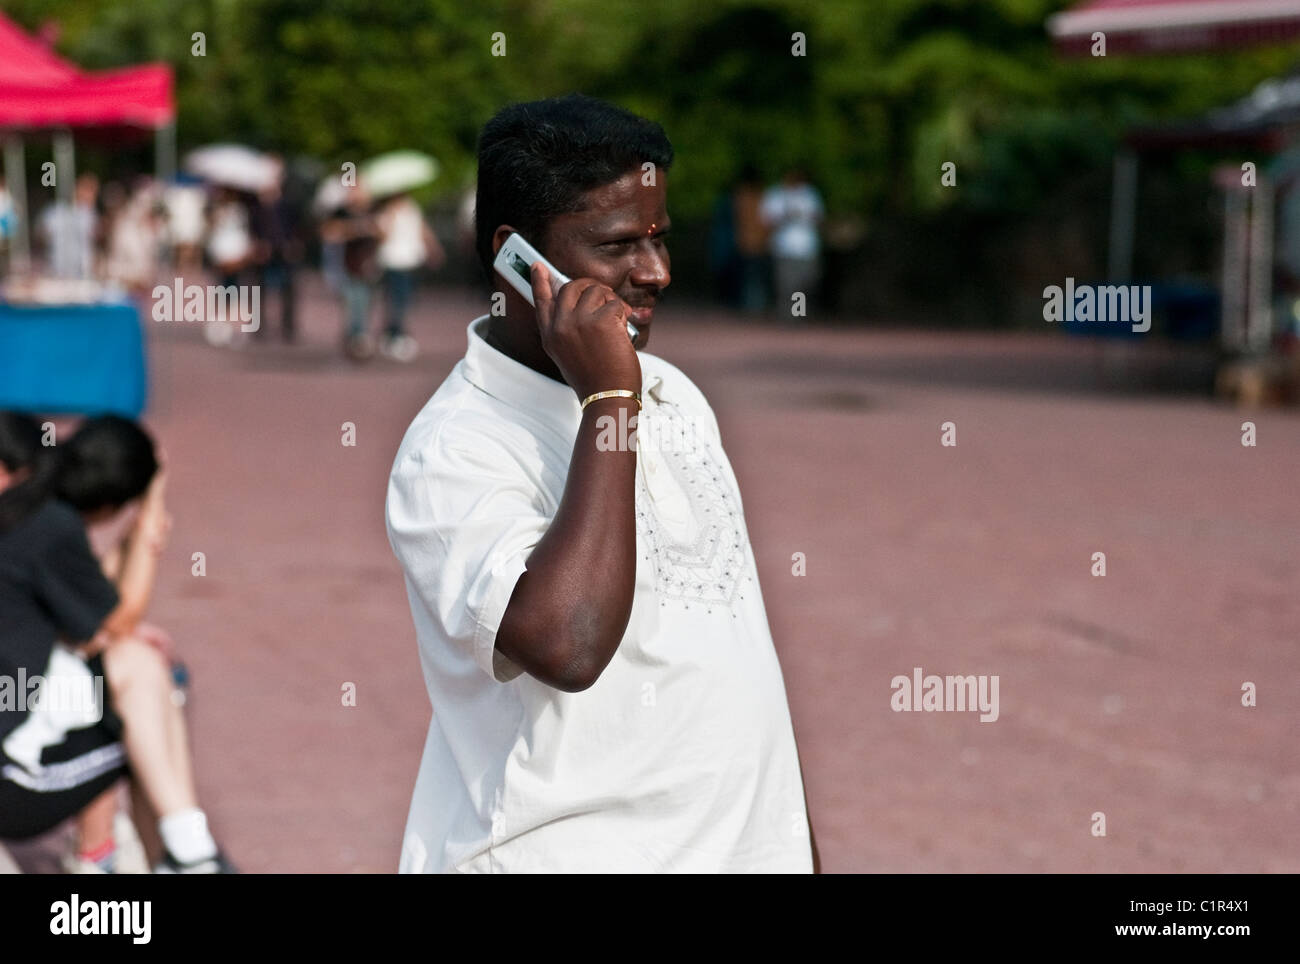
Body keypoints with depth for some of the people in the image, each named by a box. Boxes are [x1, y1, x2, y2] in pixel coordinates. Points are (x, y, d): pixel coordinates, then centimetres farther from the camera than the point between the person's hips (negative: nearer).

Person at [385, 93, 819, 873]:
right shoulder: (453, 451, -16)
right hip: (578, 853, -7)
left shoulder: (672, 391, 10)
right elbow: (569, 645, -31)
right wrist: (607, 400, -25)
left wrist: (798, 831, 16)